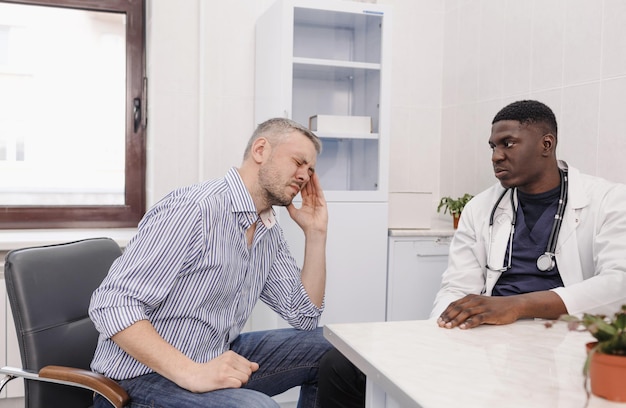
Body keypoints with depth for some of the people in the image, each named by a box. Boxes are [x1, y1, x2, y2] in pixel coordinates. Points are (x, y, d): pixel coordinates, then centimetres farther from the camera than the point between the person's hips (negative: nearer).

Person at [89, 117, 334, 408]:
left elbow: (304, 315, 8)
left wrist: (316, 232, 1)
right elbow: (112, 305, -24)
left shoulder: (270, 234, 6)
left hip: (218, 361, 9)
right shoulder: (194, 208, -21)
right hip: (144, 375, -8)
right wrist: (191, 373, -32)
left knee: (325, 348, 10)